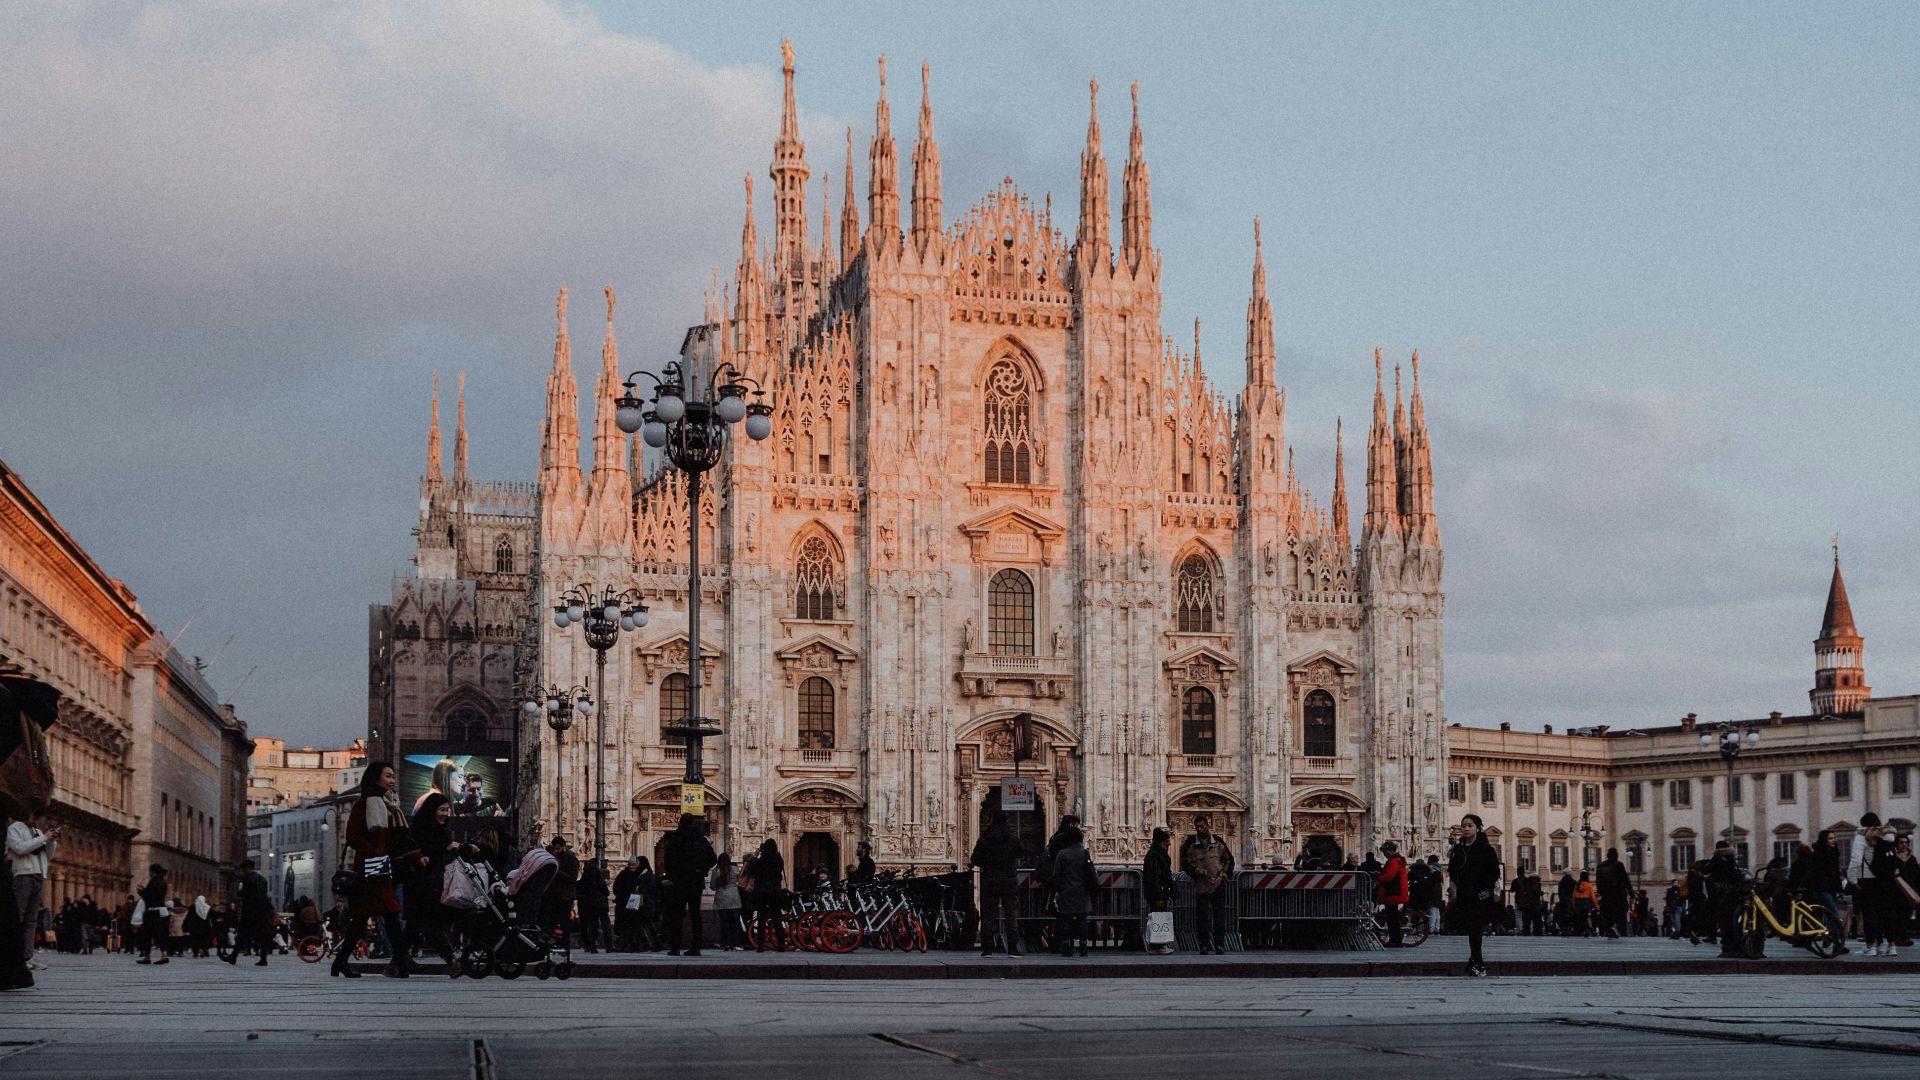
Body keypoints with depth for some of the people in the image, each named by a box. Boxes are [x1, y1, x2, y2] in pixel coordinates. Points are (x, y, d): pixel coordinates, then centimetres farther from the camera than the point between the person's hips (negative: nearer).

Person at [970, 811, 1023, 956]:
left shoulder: (984, 839, -4)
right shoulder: (1013, 839, -4)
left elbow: (975, 859, -3)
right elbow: (1018, 857, 11)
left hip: (989, 882, 0)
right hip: (1009, 882, 0)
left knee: (988, 915, 5)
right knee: (1011, 915, 2)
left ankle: (987, 948, 1)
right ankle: (1012, 948, -3)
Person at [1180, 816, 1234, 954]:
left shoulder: (1218, 842, 7)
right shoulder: (1190, 843, 2)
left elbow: (1229, 859, 15)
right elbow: (1185, 863, 3)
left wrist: (1225, 874, 2)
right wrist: (1197, 871, -12)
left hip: (1218, 884, 0)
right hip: (1201, 884, 0)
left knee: (1219, 915, -1)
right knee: (1202, 916, 1)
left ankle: (1219, 944, 3)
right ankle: (1205, 944, 8)